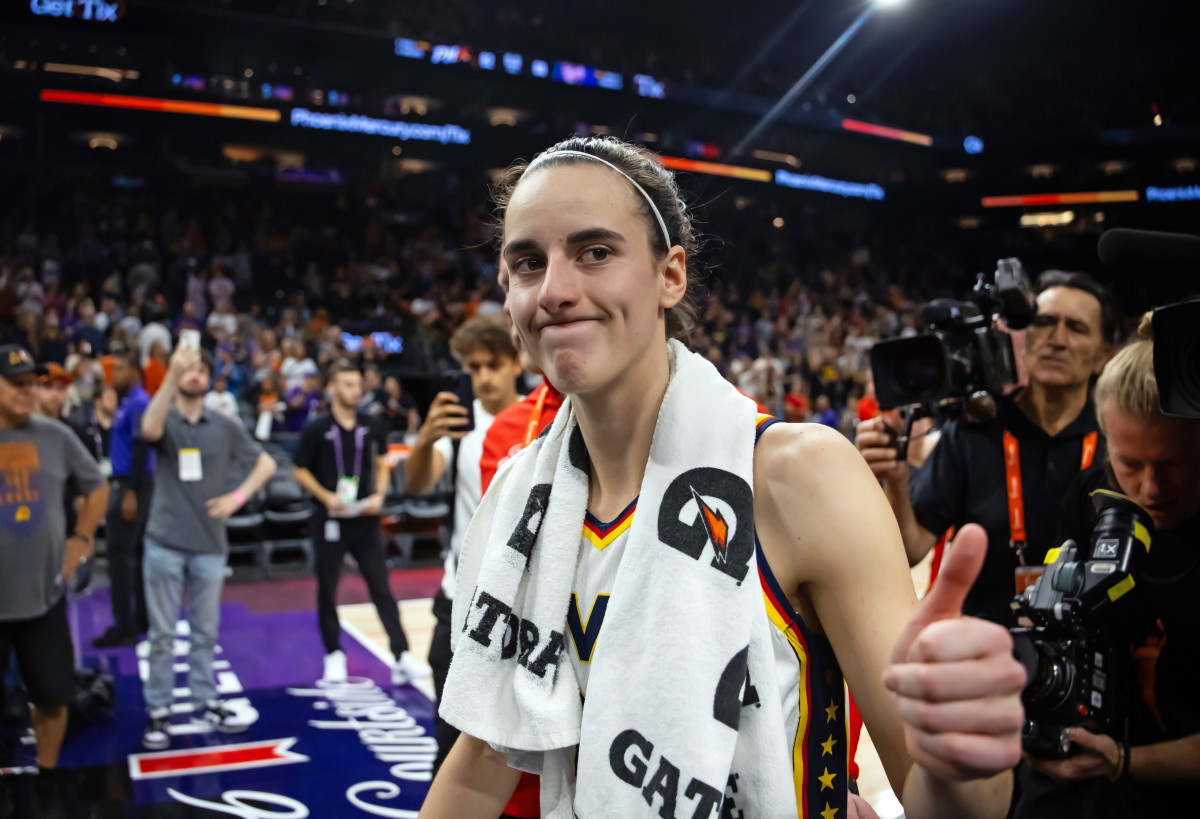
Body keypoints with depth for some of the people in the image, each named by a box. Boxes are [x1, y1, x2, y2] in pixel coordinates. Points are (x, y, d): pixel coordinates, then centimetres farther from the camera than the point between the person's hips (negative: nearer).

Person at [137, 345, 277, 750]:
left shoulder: (225, 426, 5)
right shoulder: (165, 421, -2)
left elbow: (266, 463, 12)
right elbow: (150, 430, -28)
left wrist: (237, 497, -3)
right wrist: (172, 376, -39)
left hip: (209, 544, 2)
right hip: (165, 542, -2)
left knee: (205, 631, 11)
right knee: (162, 633, 3)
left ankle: (204, 704, 22)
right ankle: (157, 711, 12)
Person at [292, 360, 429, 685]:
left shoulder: (371, 426, 4)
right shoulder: (316, 429, -6)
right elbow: (300, 470, 1)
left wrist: (378, 495, -3)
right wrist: (325, 496, -13)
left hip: (365, 520, 2)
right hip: (330, 521, -2)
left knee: (382, 589, -1)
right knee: (327, 591, 8)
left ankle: (402, 658, -3)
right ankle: (334, 655, 24)